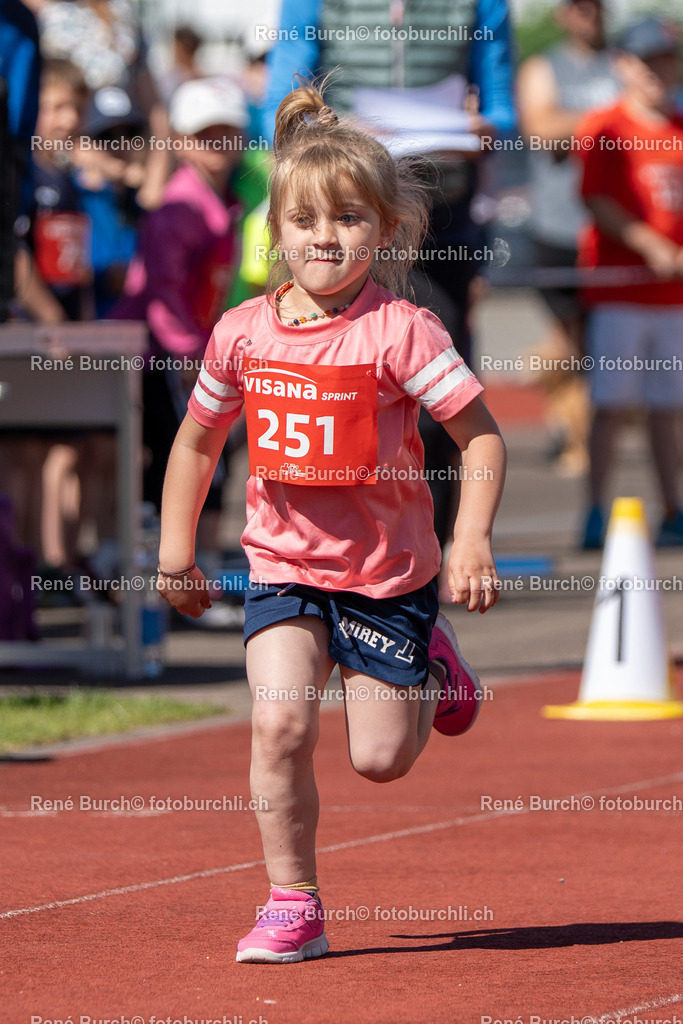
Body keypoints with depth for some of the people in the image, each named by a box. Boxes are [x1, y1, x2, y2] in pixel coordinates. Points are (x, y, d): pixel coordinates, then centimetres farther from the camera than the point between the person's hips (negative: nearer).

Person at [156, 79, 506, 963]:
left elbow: (482, 434, -12)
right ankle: (292, 905, -5)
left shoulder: (400, 332, -15)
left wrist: (471, 541, -23)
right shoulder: (243, 333, -4)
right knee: (280, 722, -18)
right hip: (284, 565, 2)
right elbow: (198, 438, 12)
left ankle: (428, 673, 38)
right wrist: (175, 548, 11)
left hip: (389, 569, -2)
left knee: (380, 758, 3)